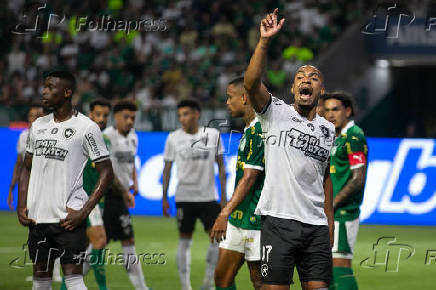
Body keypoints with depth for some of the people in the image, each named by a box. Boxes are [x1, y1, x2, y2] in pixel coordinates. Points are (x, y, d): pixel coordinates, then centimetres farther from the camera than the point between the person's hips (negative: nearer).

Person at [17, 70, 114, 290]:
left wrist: (84, 211, -15)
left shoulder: (86, 127, -7)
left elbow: (106, 172, -7)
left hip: (68, 219, -6)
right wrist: (21, 206, 6)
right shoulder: (38, 125, 12)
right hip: (37, 217, 6)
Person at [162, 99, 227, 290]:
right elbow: (167, 168, 7)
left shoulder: (213, 135, 2)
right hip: (184, 197, -1)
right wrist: (164, 198, 4)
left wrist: (224, 195, 4)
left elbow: (220, 165, 8)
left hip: (208, 196, 1)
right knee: (185, 240, 1)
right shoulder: (173, 138, 1)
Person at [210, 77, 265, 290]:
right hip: (239, 217, 10)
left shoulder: (259, 130, -17)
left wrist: (225, 213, -27)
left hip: (255, 218, -10)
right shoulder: (249, 130, 15)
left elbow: (249, 178, -23)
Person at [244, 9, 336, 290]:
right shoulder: (276, 113, 2)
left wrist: (330, 224, 19)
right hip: (279, 220, -4)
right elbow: (251, 83, -16)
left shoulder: (328, 129, 16)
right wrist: (264, 40, -26)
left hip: (316, 225, 4)